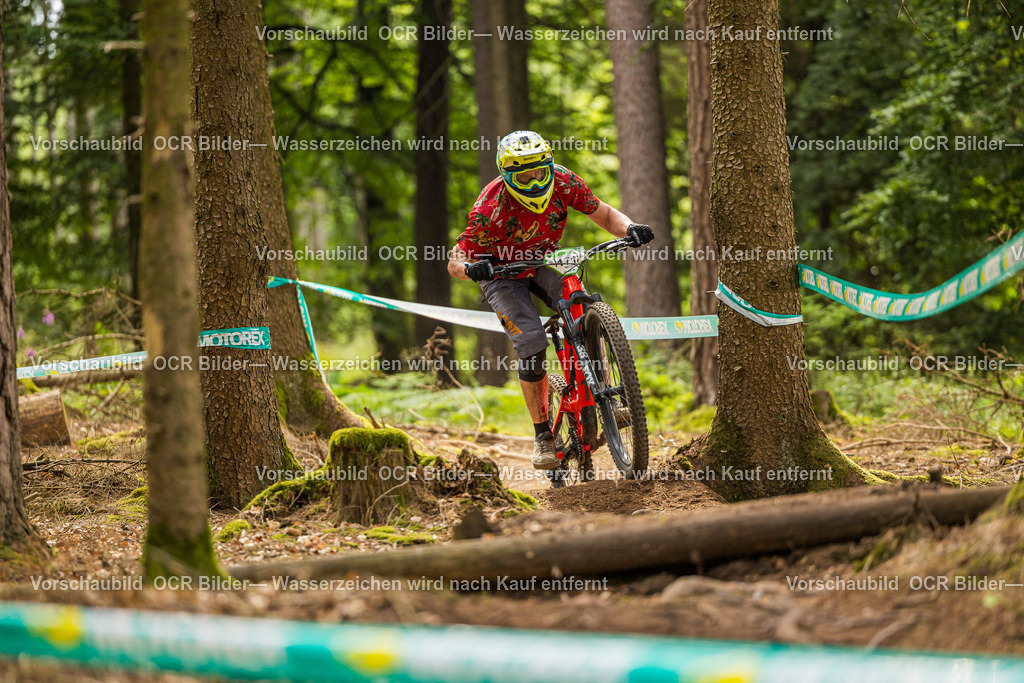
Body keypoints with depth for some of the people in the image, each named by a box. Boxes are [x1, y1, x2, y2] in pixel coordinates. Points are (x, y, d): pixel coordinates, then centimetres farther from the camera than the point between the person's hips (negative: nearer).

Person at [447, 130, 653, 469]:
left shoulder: (564, 181, -23)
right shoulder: (491, 208, -33)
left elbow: (605, 214, -10)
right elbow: (454, 262, -27)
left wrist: (629, 229, -32)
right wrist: (471, 269, -51)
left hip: (544, 261, 3)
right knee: (531, 344, -20)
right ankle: (542, 434, -7)